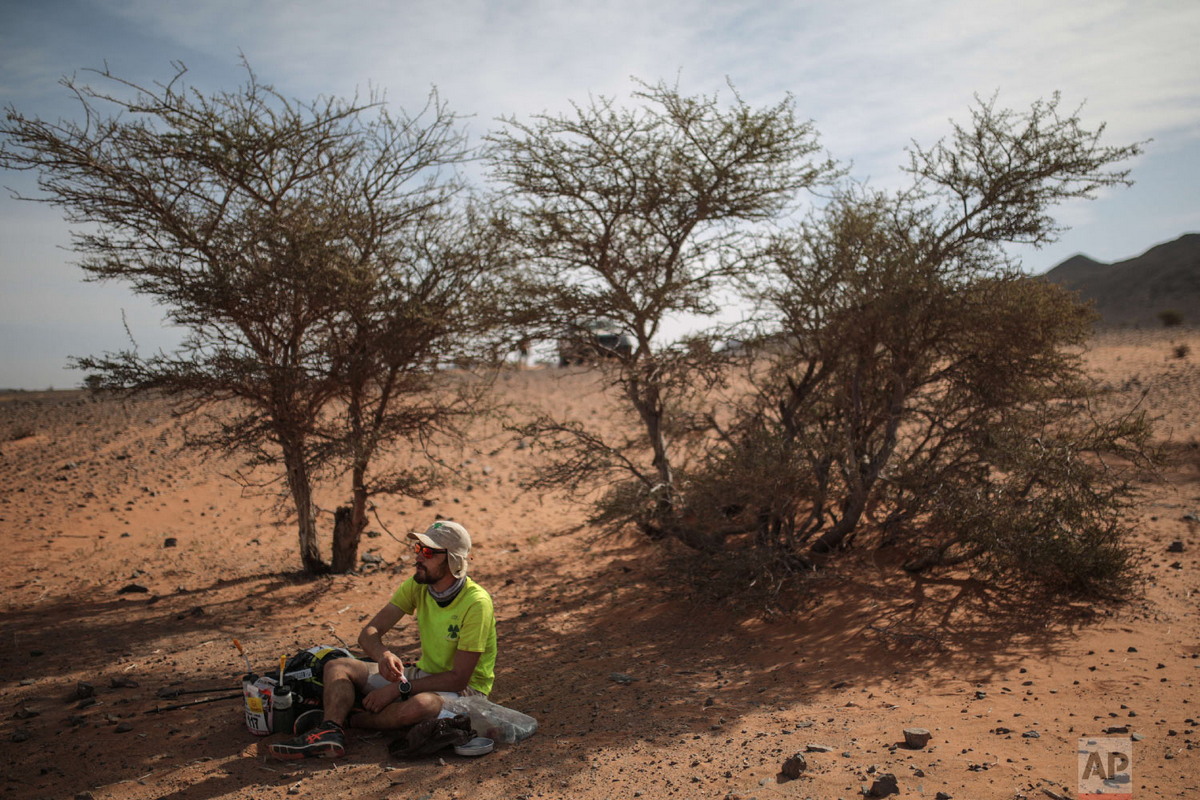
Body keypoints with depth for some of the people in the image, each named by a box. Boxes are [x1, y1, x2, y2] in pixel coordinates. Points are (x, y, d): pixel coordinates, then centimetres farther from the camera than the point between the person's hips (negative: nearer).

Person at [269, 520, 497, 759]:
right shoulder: (417, 585, -4)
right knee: (338, 666, -4)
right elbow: (368, 633, -6)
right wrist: (383, 655, -29)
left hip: (464, 689, -7)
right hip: (424, 674, 7)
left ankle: (343, 717, -17)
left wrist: (398, 688, -22)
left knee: (419, 705, -40)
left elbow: (458, 678, -21)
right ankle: (330, 731, -31)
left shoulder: (476, 603, -22)